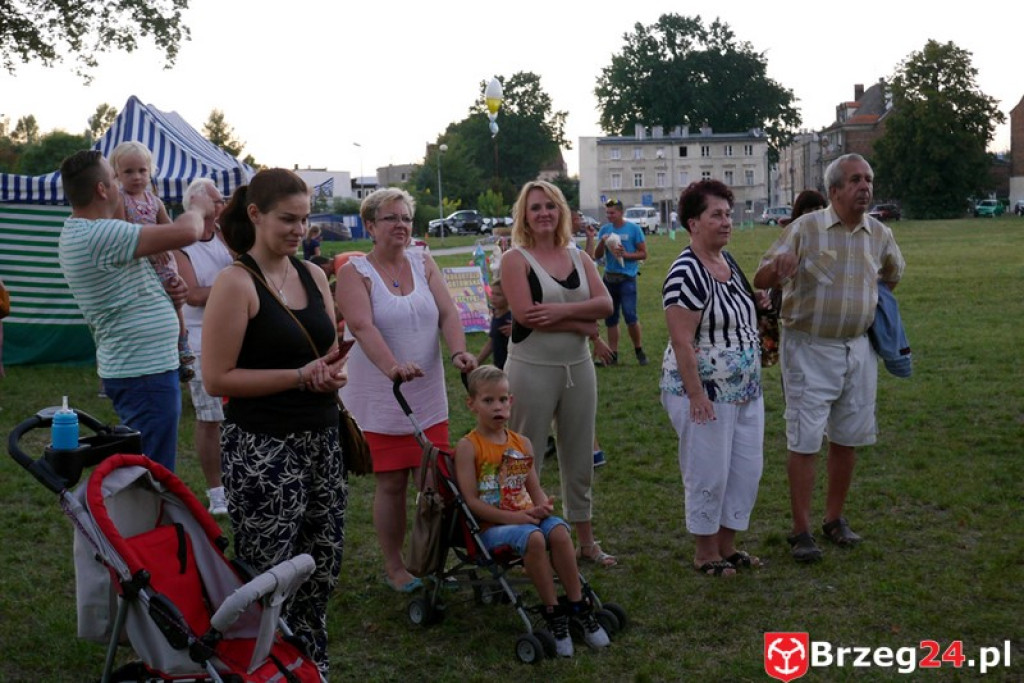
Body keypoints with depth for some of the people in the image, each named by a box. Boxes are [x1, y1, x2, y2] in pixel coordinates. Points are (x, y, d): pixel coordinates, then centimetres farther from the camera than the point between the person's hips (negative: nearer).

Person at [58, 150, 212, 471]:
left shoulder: (79, 233, 11)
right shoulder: (99, 234, -22)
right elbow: (186, 233, -27)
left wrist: (163, 290, 3)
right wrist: (199, 209, -3)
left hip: (134, 368, 11)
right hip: (146, 373, -11)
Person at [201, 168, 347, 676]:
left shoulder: (313, 274, 8)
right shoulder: (235, 283, -11)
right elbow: (216, 379, -15)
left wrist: (332, 372, -5)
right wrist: (301, 376, -17)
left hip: (320, 441, 7)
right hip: (262, 449, -7)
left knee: (324, 564, 14)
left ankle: (311, 666, 32)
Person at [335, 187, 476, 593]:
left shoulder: (424, 264, 9)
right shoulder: (355, 272, -6)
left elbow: (447, 313, -2)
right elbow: (363, 326, -22)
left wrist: (459, 351, -22)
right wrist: (392, 366, -39)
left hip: (428, 397, 4)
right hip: (379, 402, -4)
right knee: (391, 483, 2)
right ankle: (393, 567, 18)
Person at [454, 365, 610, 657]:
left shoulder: (522, 444, 13)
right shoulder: (468, 447, -5)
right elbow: (471, 501, -11)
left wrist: (543, 506, -8)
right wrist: (513, 517, -19)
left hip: (527, 518, 5)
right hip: (491, 527, -5)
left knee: (559, 531, -27)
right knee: (533, 538, -34)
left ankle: (578, 607, -17)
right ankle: (553, 613, -22)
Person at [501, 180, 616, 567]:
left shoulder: (579, 257, 9)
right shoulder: (516, 259, -5)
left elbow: (605, 304, -3)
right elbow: (526, 314, -19)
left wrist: (562, 310, -19)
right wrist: (583, 323, -13)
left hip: (578, 368, 5)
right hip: (532, 370, -5)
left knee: (580, 458, 14)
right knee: (526, 460, 2)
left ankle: (585, 540, 25)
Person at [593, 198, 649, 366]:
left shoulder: (633, 229, -3)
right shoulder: (604, 229, 7)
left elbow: (643, 253, -2)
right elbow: (597, 255, 8)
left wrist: (625, 254, -16)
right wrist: (602, 242, -10)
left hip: (627, 278, -4)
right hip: (609, 277, 5)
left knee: (630, 315, -12)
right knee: (611, 318, 8)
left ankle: (639, 350, 6)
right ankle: (613, 354, 16)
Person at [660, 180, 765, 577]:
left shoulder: (728, 263, 10)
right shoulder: (686, 273, -18)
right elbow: (681, 341, -22)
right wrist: (696, 395, -22)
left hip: (744, 391, 9)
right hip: (705, 392, -9)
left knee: (747, 470, 13)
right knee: (708, 475, 2)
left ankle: (727, 544, 28)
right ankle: (706, 553, 18)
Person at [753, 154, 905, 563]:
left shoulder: (880, 235, 4)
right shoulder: (805, 228, -9)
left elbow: (893, 275, 26)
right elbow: (760, 279, -14)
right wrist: (777, 272, -35)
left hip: (857, 349, 5)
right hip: (809, 348, -5)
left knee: (846, 440, 12)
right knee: (804, 442, -2)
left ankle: (835, 518, 27)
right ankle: (801, 531, 6)